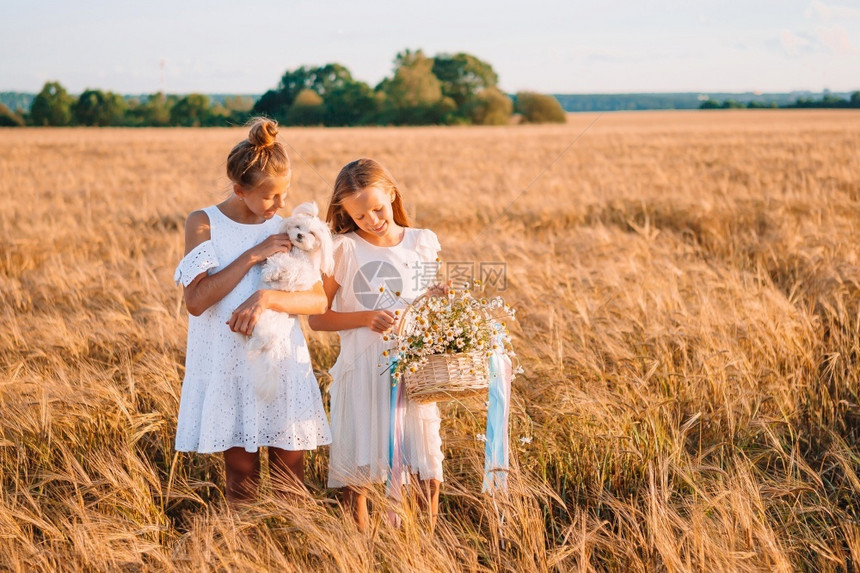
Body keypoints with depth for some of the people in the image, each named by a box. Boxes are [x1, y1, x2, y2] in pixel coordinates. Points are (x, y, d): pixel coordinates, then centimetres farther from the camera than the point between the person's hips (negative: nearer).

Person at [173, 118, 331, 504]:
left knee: (290, 479, 1)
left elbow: (318, 301, -4)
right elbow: (196, 300, -15)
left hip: (283, 367, 2)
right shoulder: (204, 224, -3)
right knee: (241, 478, 4)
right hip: (229, 369, -2)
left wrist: (265, 298, -21)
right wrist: (254, 255, -16)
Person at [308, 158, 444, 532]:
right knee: (357, 466, 4)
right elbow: (316, 317, -2)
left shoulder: (423, 243, 6)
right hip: (362, 372, -1)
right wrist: (367, 319, -14)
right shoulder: (343, 249, -2)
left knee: (426, 468, 0)